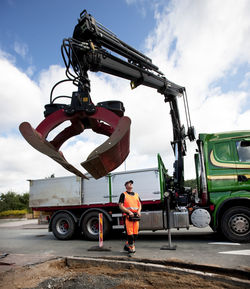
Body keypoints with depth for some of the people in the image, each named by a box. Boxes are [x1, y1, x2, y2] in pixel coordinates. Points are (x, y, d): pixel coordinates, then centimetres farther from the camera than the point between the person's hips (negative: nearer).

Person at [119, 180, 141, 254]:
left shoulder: (136, 195, 19)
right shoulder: (123, 194, 3)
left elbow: (139, 204, 20)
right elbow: (120, 206, -3)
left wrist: (139, 211, 0)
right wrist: (129, 212, -14)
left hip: (136, 216, 5)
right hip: (128, 216, -5)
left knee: (135, 233, 5)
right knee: (129, 232, -7)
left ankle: (127, 245, 21)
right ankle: (131, 247, 6)